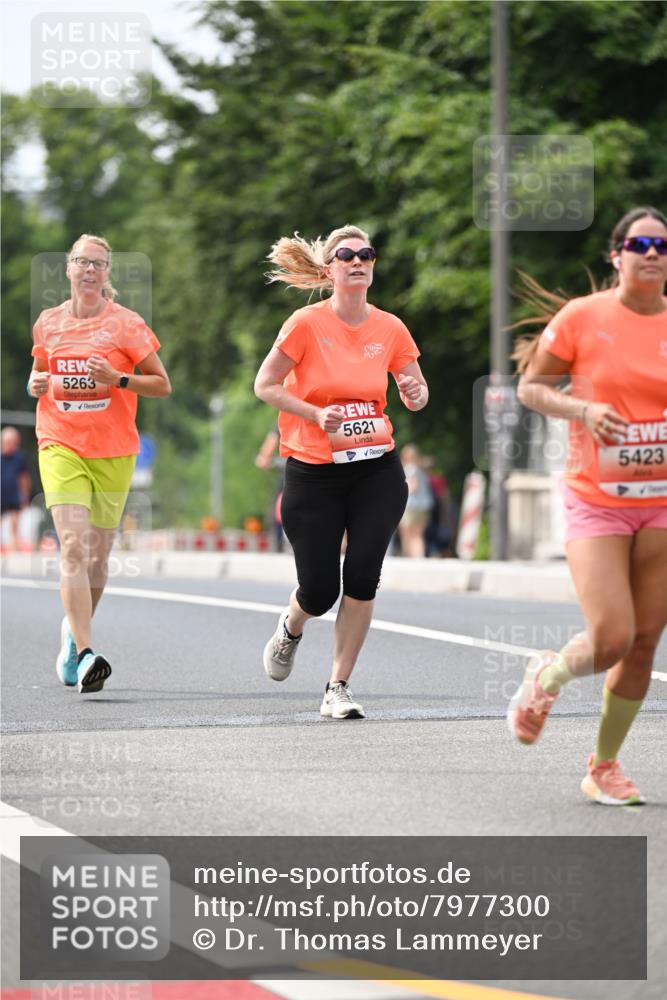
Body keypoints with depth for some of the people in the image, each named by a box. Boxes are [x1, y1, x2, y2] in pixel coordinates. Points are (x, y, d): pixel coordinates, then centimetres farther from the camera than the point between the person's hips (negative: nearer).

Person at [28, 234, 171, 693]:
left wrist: (118, 378, -15)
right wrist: (37, 384, -2)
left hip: (114, 452, 0)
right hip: (61, 447, 0)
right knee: (73, 547, -16)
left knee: (99, 554, 8)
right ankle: (85, 655, -22)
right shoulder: (48, 323, 6)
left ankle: (75, 631, 35)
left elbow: (162, 384, 1)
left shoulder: (126, 323, -1)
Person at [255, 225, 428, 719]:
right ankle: (291, 628, 38)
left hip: (377, 470, 2)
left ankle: (339, 687, 1)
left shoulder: (390, 328, 1)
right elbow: (265, 385, -5)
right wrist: (317, 414, -17)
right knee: (320, 592, 0)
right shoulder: (307, 324, -9)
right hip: (312, 472, -2)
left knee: (362, 576, -13)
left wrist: (415, 395, -12)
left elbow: (416, 393, 13)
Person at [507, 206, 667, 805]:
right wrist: (583, 408, -15)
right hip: (596, 504, -3)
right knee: (611, 639, -15)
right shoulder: (583, 318, -6)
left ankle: (605, 765, 20)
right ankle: (548, 677, 20)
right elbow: (530, 387, 2)